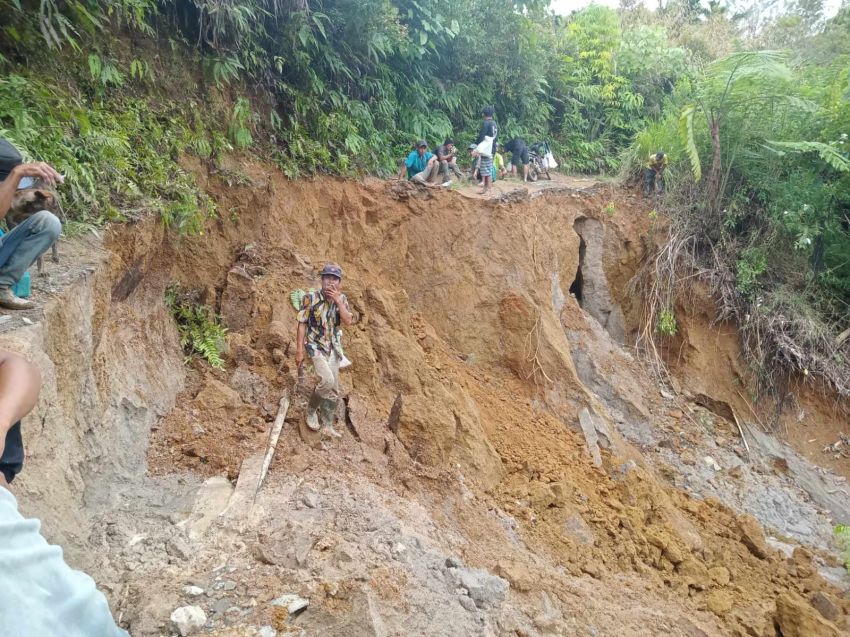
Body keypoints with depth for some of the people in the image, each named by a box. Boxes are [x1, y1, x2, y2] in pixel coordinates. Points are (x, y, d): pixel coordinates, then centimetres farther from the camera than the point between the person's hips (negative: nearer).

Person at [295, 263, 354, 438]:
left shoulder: (341, 299, 2)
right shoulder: (310, 298, -10)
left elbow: (348, 321, -11)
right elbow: (302, 324, -9)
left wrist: (338, 301, -19)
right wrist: (299, 350, -13)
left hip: (333, 348, 5)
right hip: (315, 346, -5)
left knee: (334, 389, 7)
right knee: (327, 380, -24)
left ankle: (327, 424, 20)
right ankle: (311, 410, 0)